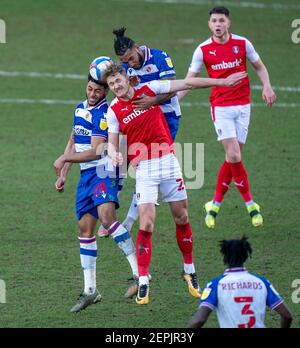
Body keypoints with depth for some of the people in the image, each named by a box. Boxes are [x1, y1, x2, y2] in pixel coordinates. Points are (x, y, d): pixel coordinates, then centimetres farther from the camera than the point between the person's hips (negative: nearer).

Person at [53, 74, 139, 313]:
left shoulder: (104, 114, -12)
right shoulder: (80, 109, 15)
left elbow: (95, 152, -16)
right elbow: (73, 143, 26)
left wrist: (64, 159, -7)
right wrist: (63, 175, 23)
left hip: (104, 171, -8)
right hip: (86, 175, 8)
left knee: (106, 215, -30)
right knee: (85, 228, 6)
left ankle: (138, 273, -32)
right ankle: (90, 291, 11)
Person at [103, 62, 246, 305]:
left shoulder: (149, 90, 1)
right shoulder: (114, 111, 0)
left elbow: (187, 84, 3)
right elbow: (112, 142, -1)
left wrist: (223, 82, 3)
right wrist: (114, 154, -26)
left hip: (167, 161, 2)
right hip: (144, 168, -2)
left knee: (182, 218, 8)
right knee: (146, 224, -12)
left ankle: (190, 271, 25)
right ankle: (143, 283, -9)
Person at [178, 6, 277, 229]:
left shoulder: (242, 43, 1)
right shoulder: (203, 50, -2)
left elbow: (260, 67, 13)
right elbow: (189, 81, 2)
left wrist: (267, 86, -6)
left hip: (242, 105, 2)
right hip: (221, 107, -2)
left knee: (233, 158, 1)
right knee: (234, 156, -13)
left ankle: (215, 204, 13)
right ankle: (249, 203, 1)